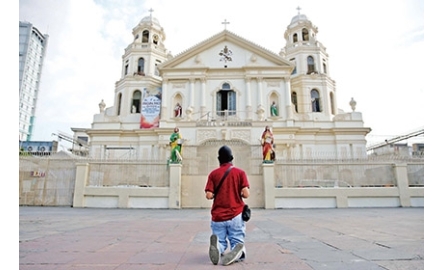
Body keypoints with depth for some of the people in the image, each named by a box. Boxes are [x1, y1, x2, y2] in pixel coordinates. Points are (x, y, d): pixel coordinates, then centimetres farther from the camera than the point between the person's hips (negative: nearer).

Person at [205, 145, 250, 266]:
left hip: (218, 216, 1)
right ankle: (238, 250, -29)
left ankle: (218, 246, -24)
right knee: (237, 242, 8)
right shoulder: (240, 172, 2)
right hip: (236, 215, -1)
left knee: (221, 243, 14)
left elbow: (209, 195, -5)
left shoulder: (213, 173, 4)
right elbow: (246, 194, -8)